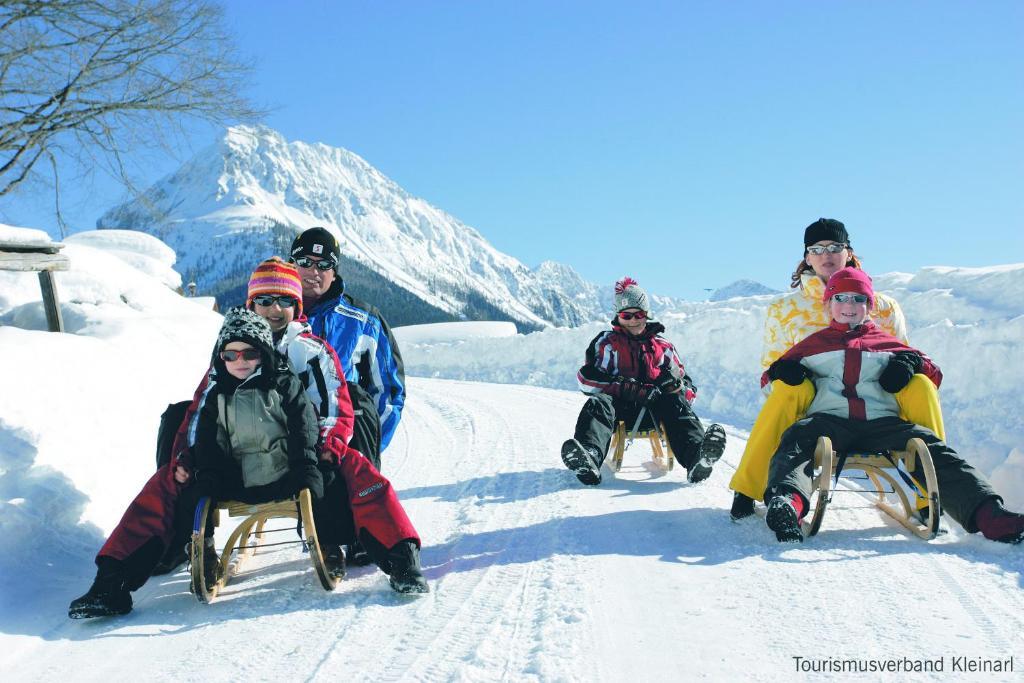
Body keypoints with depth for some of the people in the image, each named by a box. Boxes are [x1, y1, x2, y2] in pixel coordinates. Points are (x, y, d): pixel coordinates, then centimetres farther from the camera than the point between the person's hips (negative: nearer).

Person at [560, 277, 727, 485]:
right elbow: (587, 379, -2)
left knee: (677, 404, -29)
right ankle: (589, 457, -63)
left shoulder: (663, 347, 22)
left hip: (654, 410, 1)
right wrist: (631, 389, -16)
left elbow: (689, 390, 20)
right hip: (620, 408, -1)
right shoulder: (607, 343, 17)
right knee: (597, 403, -32)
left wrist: (675, 385, -9)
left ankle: (696, 457, -58)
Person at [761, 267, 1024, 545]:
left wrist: (911, 361, 9)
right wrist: (783, 370, 4)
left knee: (931, 447, -25)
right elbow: (775, 374, 29)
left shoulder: (887, 343, 30)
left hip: (882, 422, 2)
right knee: (798, 438, -37)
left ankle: (988, 514, -41)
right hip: (829, 419, -2)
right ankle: (788, 502, -65)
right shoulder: (814, 343, 28)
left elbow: (935, 376, 33)